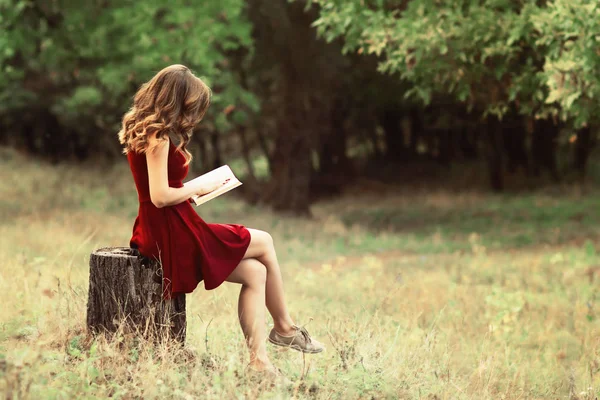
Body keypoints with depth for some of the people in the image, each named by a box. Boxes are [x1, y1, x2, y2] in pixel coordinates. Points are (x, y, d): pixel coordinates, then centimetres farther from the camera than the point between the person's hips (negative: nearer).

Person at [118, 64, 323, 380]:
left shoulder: (145, 131, 14)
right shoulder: (158, 135, -17)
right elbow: (160, 196, -23)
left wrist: (191, 188, 4)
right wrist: (198, 188, -8)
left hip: (164, 231, 10)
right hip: (171, 235, -10)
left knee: (255, 272, 3)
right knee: (263, 243, 5)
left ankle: (258, 360, -2)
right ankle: (284, 328, 21)